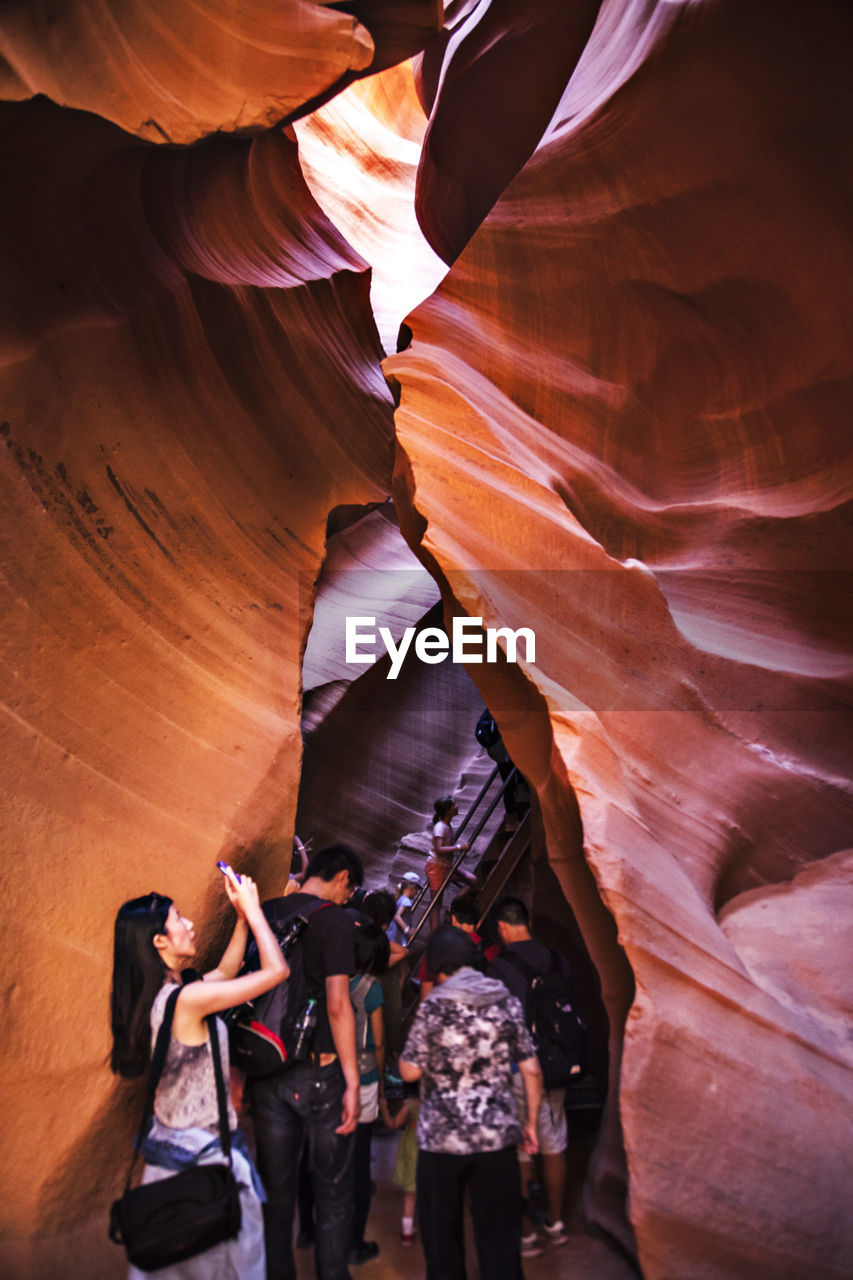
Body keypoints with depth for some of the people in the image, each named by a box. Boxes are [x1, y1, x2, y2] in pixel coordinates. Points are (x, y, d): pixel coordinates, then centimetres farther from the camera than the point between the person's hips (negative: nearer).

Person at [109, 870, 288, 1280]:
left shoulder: (154, 996, 1)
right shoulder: (185, 1000, -26)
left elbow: (225, 972, 15)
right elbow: (276, 970, -22)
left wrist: (242, 915, 8)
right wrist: (251, 908, -13)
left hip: (167, 1144, 9)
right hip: (204, 1153, -8)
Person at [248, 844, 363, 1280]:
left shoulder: (264, 914, 7)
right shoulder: (334, 920, -9)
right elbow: (337, 1005, -16)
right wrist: (352, 1082, -12)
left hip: (267, 1075, 5)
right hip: (319, 1072, -5)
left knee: (276, 1191, 14)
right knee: (332, 1194, 8)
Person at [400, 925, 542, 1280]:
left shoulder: (434, 1007, -10)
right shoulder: (507, 1003, 1)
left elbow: (410, 1071, -7)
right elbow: (531, 1070, 2)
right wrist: (530, 1122, 13)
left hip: (442, 1136, -2)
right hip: (497, 1135, 2)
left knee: (441, 1231, 14)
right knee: (499, 1233, 9)